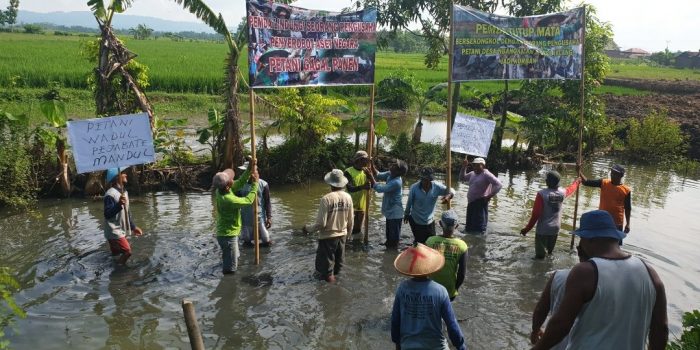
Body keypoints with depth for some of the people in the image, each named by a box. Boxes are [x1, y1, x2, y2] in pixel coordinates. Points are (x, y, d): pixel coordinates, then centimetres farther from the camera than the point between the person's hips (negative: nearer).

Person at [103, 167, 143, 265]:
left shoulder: (124, 192, 10)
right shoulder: (110, 194, -19)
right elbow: (107, 214, -26)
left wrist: (133, 226, 19)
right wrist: (119, 205, -40)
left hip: (121, 231, 9)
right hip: (114, 232, -9)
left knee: (116, 255, 16)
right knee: (127, 252, -16)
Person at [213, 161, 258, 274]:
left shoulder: (221, 190, -7)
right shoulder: (227, 199, -32)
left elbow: (240, 183, 6)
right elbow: (248, 200, -20)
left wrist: (249, 170, -4)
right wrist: (255, 183, -12)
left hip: (228, 233, 10)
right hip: (227, 235, -10)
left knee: (234, 259, 30)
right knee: (230, 269, 2)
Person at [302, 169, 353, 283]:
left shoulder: (326, 199, -24)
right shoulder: (348, 197, -8)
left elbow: (321, 223, -22)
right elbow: (350, 221, 2)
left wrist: (308, 228, -5)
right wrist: (348, 231, 21)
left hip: (328, 236, -5)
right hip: (342, 235, 6)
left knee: (326, 259, 15)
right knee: (338, 261, 23)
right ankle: (335, 273, 40)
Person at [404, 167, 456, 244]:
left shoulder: (437, 186, -16)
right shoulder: (414, 188, -19)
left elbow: (451, 191, -9)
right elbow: (409, 202, -5)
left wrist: (448, 196, -34)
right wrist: (406, 214, 10)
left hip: (430, 221, 2)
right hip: (415, 221, -2)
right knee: (418, 242, 8)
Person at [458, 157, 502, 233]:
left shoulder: (486, 174, -10)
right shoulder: (472, 174, 13)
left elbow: (498, 184, -17)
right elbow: (462, 178, 24)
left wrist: (490, 196, -17)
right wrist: (464, 167, 11)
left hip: (480, 202, -8)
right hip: (471, 202, 9)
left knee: (479, 228, -7)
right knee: (469, 226, 16)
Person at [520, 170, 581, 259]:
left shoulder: (542, 194, -19)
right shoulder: (562, 193, -3)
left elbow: (536, 214, -20)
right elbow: (570, 189, 23)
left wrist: (527, 229, -12)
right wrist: (577, 182, 45)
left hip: (542, 229, -6)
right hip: (555, 229, 6)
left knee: (540, 255, 0)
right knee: (549, 252, 21)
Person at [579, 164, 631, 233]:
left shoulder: (626, 190, -6)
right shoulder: (604, 183, -1)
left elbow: (628, 208, 0)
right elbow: (586, 182, -7)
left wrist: (627, 224, 0)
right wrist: (579, 172, -21)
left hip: (616, 222, -2)